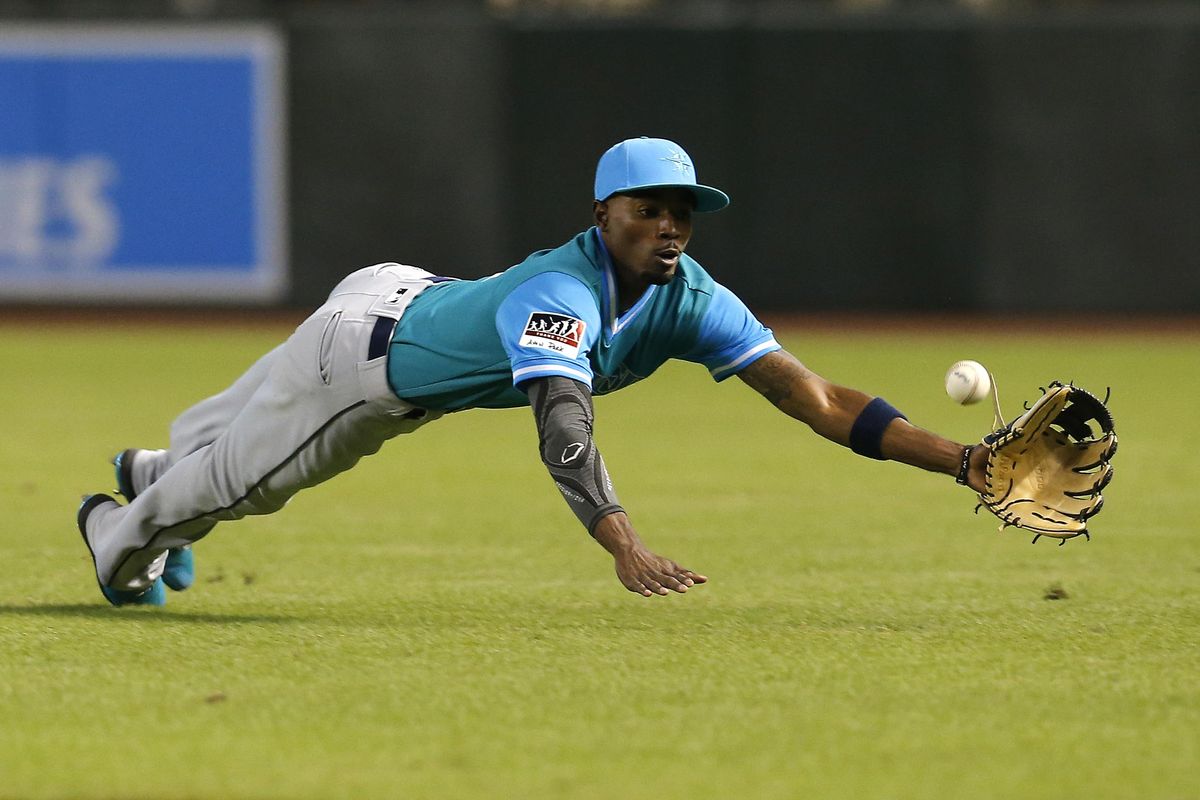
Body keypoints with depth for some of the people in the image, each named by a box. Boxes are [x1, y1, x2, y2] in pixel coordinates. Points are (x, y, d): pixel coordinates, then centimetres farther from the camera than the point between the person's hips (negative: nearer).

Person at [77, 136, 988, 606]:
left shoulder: (689, 298, -24)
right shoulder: (561, 294, -45)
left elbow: (812, 396, -29)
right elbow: (563, 426, -59)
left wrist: (956, 459, -40)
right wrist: (624, 545, -75)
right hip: (365, 337, -7)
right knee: (242, 473, 17)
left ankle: (159, 474, 64)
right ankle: (124, 530, 49)